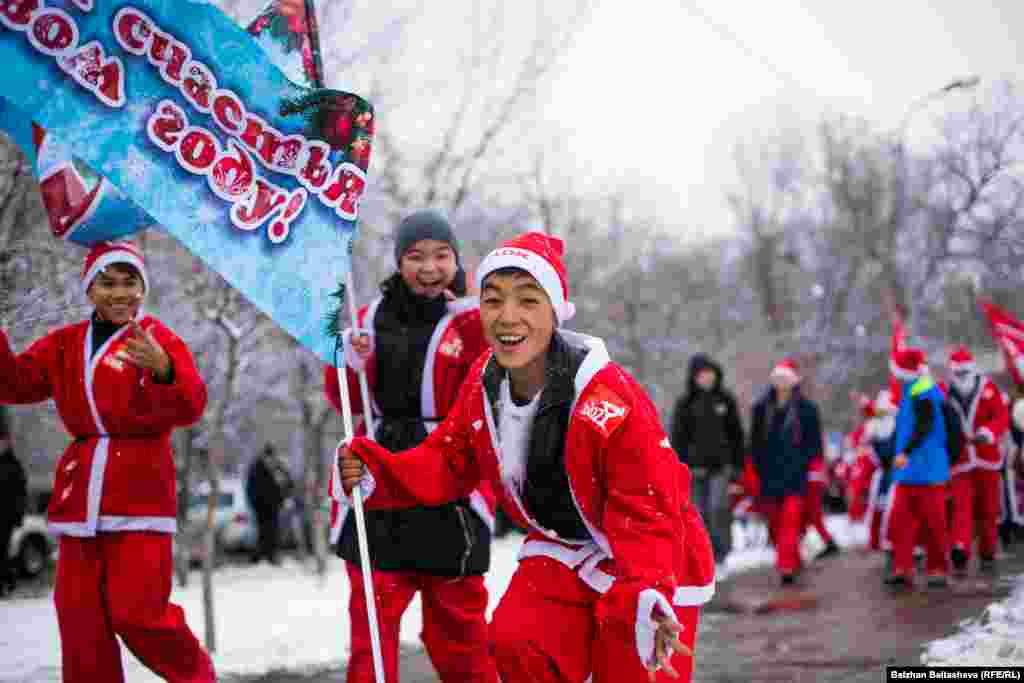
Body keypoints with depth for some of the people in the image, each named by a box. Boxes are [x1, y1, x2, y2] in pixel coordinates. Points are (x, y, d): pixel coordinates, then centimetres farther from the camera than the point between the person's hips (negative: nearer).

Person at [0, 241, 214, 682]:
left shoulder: (157, 339, -2)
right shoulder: (65, 345, 14)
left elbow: (189, 408, -15)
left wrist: (163, 371, -36)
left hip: (140, 492, -5)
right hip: (80, 493, 5)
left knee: (136, 611, -10)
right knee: (80, 615, 3)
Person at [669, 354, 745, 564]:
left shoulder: (725, 400, 4)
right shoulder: (685, 403, 1)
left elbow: (736, 434, 10)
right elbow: (677, 438, 1)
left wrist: (738, 465, 6)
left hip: (720, 465, 0)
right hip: (695, 466, 1)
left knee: (718, 507, -17)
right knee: (701, 513, 2)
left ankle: (724, 547, -1)